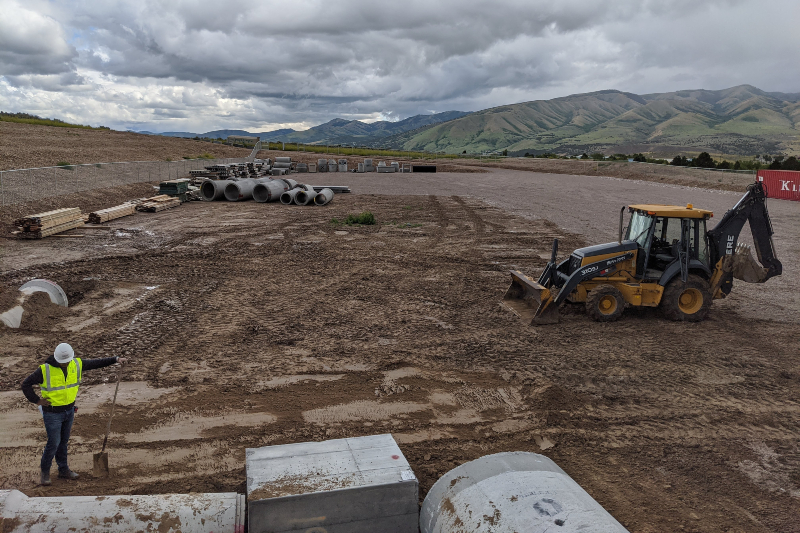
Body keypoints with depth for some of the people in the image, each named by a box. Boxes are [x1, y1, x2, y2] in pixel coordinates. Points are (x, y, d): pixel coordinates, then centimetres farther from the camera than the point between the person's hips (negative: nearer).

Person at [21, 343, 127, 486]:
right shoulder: (45, 369, -18)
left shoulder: (77, 364, -4)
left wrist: (115, 359, -3)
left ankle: (63, 469, 28)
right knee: (53, 443, -1)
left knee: (64, 441, 16)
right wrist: (37, 400, -11)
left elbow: (96, 363, 4)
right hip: (52, 413, -5)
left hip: (69, 410, 5)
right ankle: (45, 472, 19)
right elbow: (26, 384, -11)